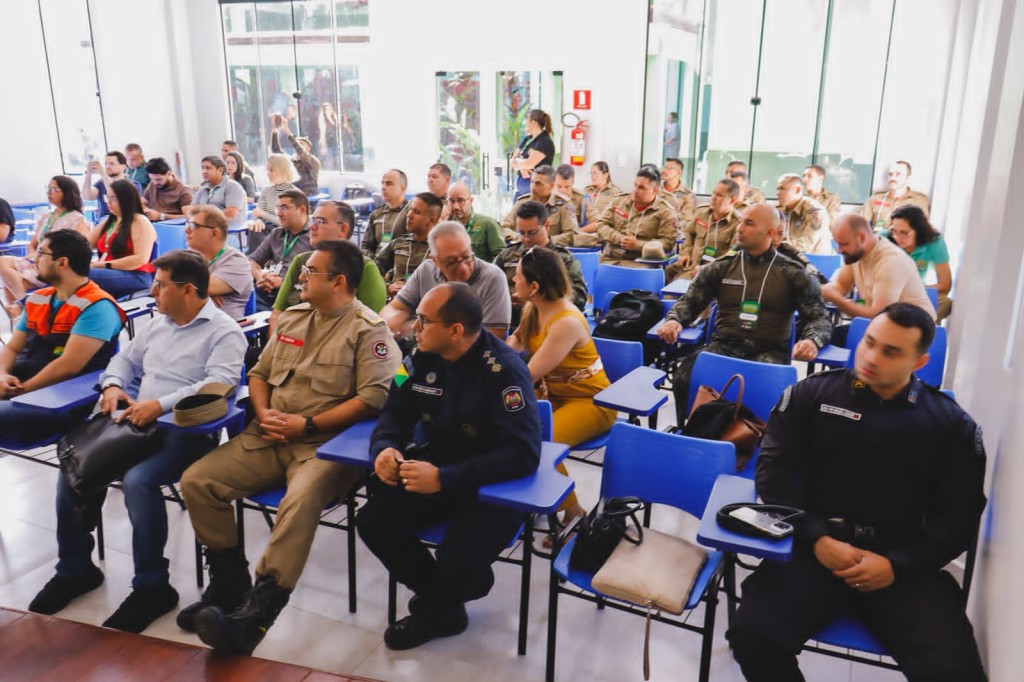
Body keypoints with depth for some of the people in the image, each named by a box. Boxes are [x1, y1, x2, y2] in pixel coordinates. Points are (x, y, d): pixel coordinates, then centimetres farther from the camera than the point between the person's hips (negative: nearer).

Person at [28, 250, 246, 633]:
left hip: (186, 430, -8)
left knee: (137, 480, -32)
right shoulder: (157, 325, 19)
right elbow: (125, 358, 28)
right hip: (137, 423, 8)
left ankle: (152, 586, -14)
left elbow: (219, 384, -22)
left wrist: (161, 405, -27)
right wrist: (113, 385, 4)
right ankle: (75, 568, 12)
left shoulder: (223, 332, -8)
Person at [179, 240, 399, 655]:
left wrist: (307, 425, -16)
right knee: (197, 481, -8)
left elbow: (373, 398, -15)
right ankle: (230, 585, 5)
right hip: (269, 437, 7)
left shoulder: (368, 329, -5)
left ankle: (254, 616, -33)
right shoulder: (292, 317, 17)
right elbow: (259, 373, 22)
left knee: (300, 501, -35)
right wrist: (263, 412, 0)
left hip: (325, 444, -7)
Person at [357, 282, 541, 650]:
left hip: (495, 483, -6)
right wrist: (385, 447, -19)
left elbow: (523, 454, -30)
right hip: (437, 466, 7)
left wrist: (443, 478, -36)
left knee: (457, 565, -26)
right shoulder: (423, 357, -4)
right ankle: (442, 608, 10)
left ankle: (436, 604, 16)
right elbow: (395, 413, 6)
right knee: (373, 522, -11)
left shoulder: (503, 370, -24)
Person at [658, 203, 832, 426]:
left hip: (769, 352, -1)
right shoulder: (721, 267, 13)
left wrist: (812, 340, -20)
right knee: (684, 377, -30)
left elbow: (819, 317, 4)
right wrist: (674, 320, -12)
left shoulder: (793, 273, 8)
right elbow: (690, 301, 13)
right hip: (724, 345, 2)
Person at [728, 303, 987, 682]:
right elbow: (774, 469, 3)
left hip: (904, 565, 1)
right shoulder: (812, 393, 8)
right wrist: (816, 538, -11)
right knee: (753, 636, -23)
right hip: (812, 551, 0)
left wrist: (898, 564, -10)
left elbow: (960, 514, 5)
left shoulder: (952, 423, 10)